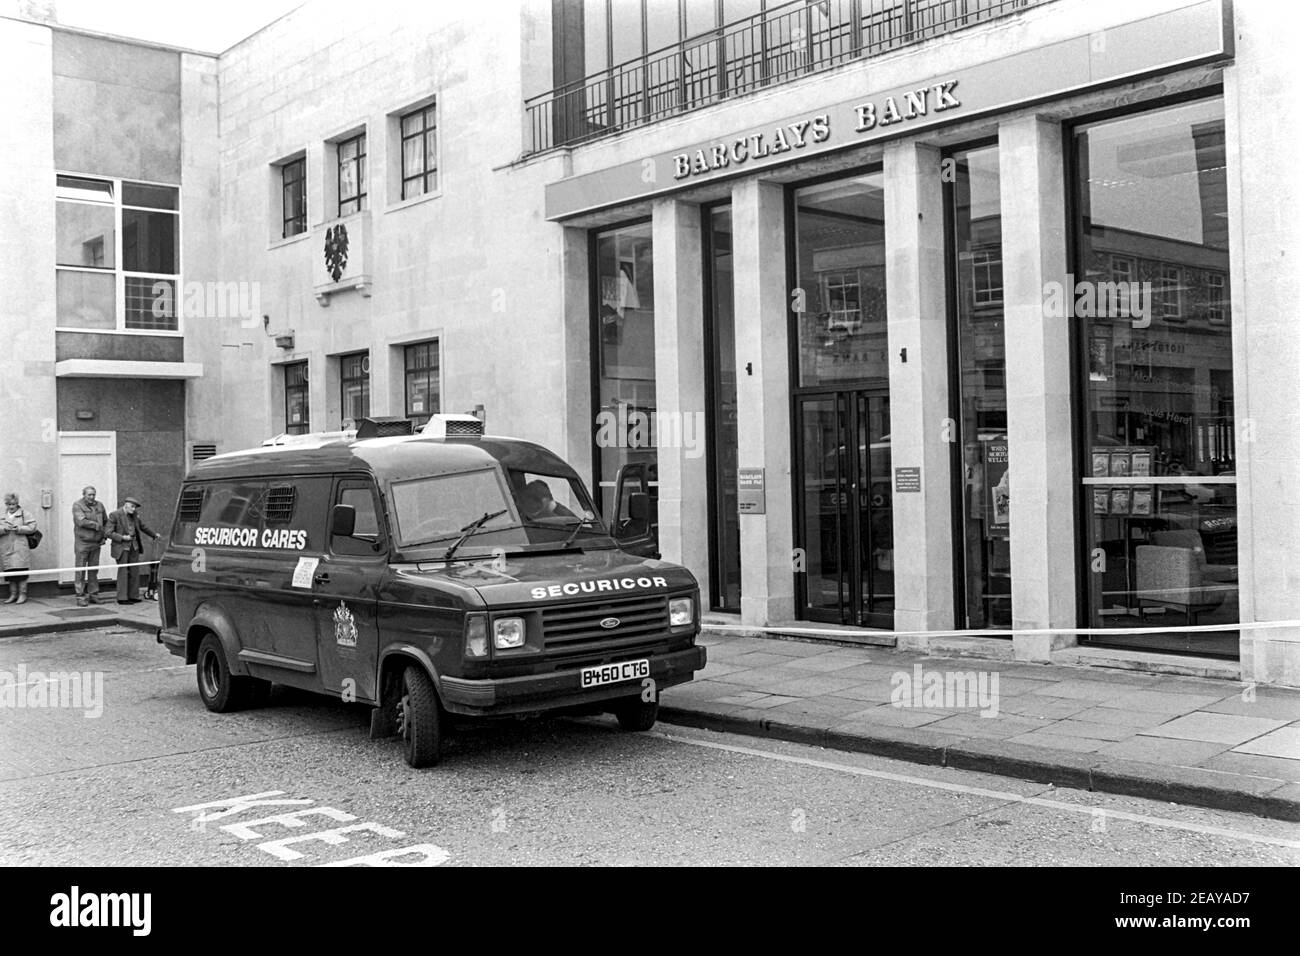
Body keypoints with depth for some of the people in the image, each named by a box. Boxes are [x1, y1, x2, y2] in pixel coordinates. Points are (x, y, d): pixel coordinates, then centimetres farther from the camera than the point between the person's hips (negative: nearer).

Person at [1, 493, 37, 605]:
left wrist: (19, 529, -14)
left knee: (21, 571, -8)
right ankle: (13, 594, 14)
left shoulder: (24, 514, 5)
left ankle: (22, 594, -2)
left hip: (20, 548, -4)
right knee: (10, 572, 6)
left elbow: (32, 527, -2)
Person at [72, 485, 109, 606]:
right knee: (80, 570, -3)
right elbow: (81, 521, -19)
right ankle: (80, 596, 0)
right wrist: (97, 525, -12)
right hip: (82, 543, -5)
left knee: (94, 570, 9)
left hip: (96, 543, 5)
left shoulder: (99, 505, 9)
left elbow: (106, 522, 19)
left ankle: (93, 594, 15)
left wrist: (104, 536, 9)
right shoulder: (77, 505, -6)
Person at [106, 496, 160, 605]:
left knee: (134, 572, 5)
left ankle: (133, 596, 11)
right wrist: (122, 537, -19)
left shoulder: (133, 515, 10)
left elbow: (142, 526, 26)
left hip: (134, 547, 6)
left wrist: (154, 534, 36)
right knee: (123, 572, -6)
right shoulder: (114, 515, -8)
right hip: (121, 547, -6)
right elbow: (109, 533, -11)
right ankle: (122, 598, -2)